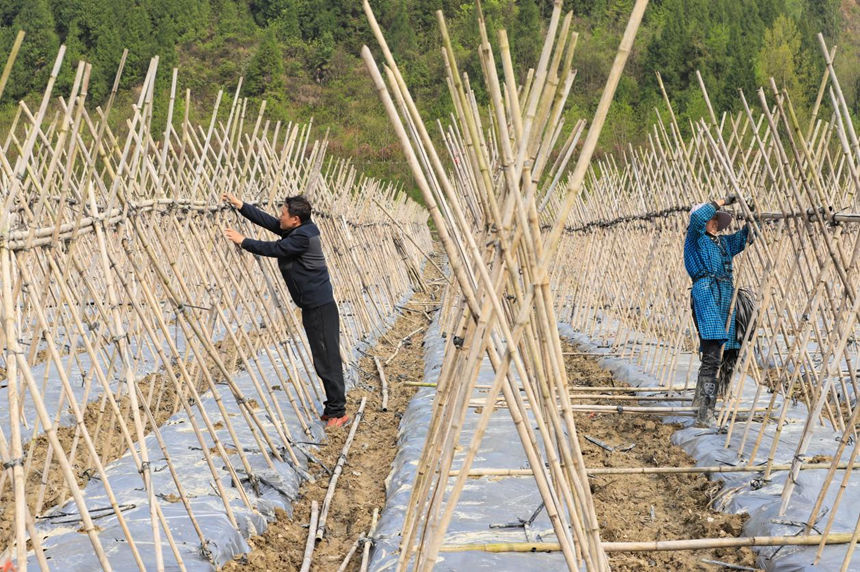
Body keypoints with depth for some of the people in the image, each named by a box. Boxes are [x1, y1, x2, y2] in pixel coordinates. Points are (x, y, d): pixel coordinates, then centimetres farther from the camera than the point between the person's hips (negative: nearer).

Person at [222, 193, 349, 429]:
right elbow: (266, 220, 14)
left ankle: (337, 411, -3)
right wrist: (239, 205, 11)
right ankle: (333, 407, 21)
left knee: (327, 358, -7)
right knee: (322, 358, 14)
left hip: (320, 307, -11)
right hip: (312, 305, 11)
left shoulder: (303, 237, -19)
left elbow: (273, 249, -17)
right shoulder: (297, 230, 10)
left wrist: (243, 241, -7)